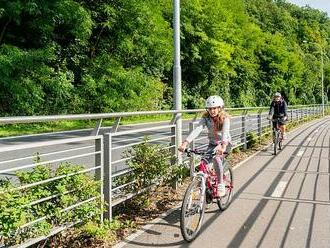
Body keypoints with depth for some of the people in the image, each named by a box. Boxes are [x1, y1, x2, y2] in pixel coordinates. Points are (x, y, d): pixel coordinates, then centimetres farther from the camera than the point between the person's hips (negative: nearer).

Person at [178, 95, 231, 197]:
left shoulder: (225, 118, -21)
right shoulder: (206, 118, -13)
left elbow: (225, 132, -38)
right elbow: (197, 130, -27)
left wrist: (223, 146, -58)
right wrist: (185, 143, -41)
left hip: (224, 143, -4)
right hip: (212, 144, 4)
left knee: (216, 157, -32)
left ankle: (221, 184, -18)